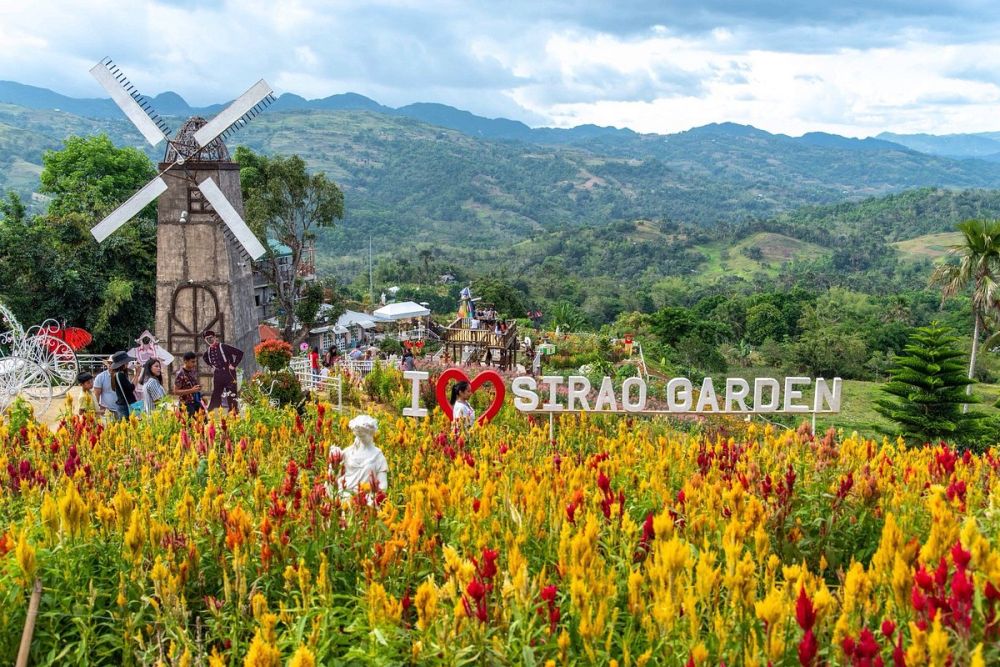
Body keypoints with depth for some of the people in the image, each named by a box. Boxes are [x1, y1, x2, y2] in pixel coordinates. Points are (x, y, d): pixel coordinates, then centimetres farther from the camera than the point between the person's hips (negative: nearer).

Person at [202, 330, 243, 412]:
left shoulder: (223, 347, -12)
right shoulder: (208, 351, 7)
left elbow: (240, 353, -14)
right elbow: (204, 357, 32)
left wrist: (234, 365, -12)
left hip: (228, 373, -6)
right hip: (217, 374, 6)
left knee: (231, 396, -5)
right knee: (215, 396, 7)